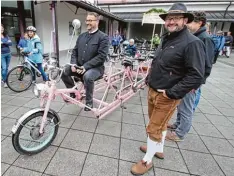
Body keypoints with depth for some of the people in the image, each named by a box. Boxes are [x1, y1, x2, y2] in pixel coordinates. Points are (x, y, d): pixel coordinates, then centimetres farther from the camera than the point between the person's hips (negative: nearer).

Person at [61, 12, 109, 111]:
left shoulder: (103, 37, -8)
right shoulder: (81, 36, 12)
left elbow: (101, 56, -18)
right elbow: (75, 51, 13)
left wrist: (85, 66, -23)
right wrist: (73, 64, -7)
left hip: (95, 68, -6)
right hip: (80, 66, 6)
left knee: (87, 76, -37)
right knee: (64, 72, -12)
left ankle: (89, 102, -13)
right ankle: (73, 92, 12)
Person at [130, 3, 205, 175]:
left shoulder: (192, 43, -16)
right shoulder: (166, 39, 10)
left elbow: (196, 76, -22)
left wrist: (171, 93, -21)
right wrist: (149, 79, 11)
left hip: (167, 96, -8)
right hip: (153, 90, 8)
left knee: (154, 128, 2)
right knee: (160, 123, 22)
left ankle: (147, 161, 23)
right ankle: (158, 149, 44)